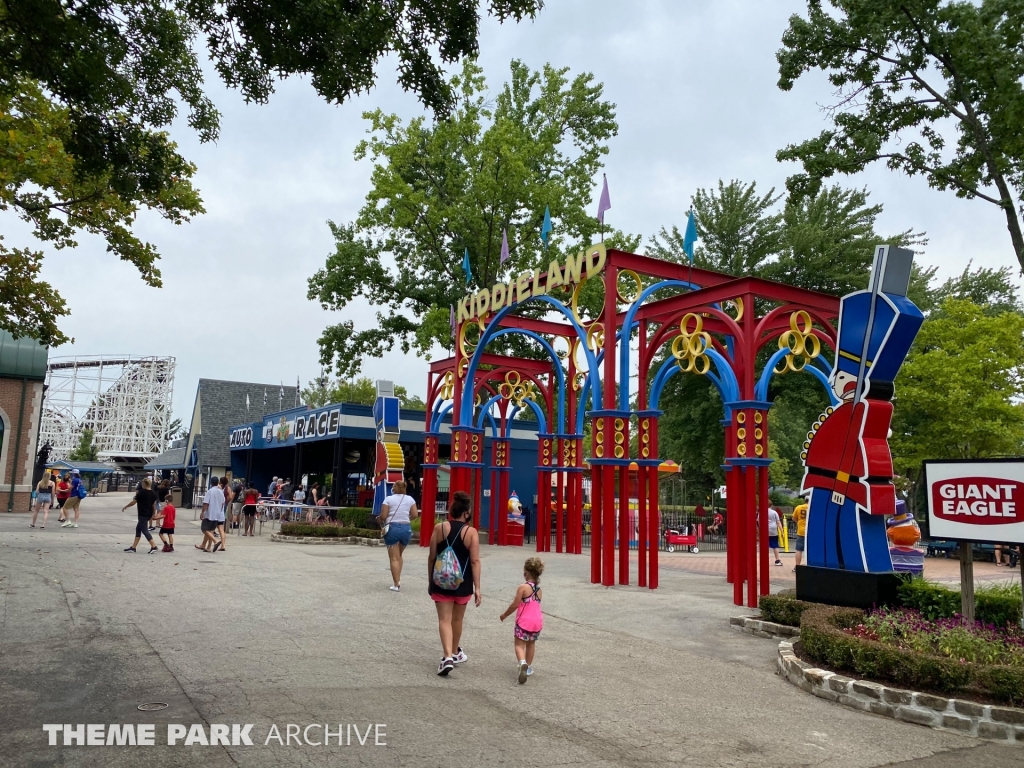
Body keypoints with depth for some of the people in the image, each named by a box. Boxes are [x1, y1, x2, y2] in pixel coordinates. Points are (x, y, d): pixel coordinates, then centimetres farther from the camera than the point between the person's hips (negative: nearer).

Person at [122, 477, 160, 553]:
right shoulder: (153, 493, 6)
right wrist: (153, 514, 18)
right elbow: (154, 505, 10)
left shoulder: (141, 492, -14)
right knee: (138, 528, 16)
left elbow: (133, 502, -10)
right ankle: (133, 547, 20)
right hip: (149, 514, 8)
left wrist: (125, 507, 5)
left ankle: (154, 546, -10)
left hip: (143, 514, -8)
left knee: (144, 530, -4)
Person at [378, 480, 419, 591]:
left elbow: (383, 516, -8)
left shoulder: (389, 499, -4)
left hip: (392, 528, -4)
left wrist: (379, 520, 13)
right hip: (406, 528, 4)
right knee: (399, 555, 22)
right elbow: (415, 515, 1)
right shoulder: (410, 499, 5)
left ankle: (397, 584, -3)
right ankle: (398, 579, 17)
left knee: (394, 558, 0)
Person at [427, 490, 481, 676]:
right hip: (463, 582, 1)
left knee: (444, 619, 0)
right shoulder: (471, 532, -8)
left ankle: (447, 657, -15)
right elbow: (475, 561, -11)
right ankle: (455, 653, 34)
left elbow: (432, 557, -1)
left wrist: (430, 580, 11)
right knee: (457, 618, 18)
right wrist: (477, 588, -7)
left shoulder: (439, 528, -5)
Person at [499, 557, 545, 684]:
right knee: (531, 644, 22)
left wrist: (505, 615, 1)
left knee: (519, 644, 0)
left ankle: (522, 662, -25)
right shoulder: (539, 590, 4)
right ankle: (528, 667, 31)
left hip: (524, 621, -6)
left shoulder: (523, 587, -14)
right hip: (537, 622, 6)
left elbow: (515, 605, -12)